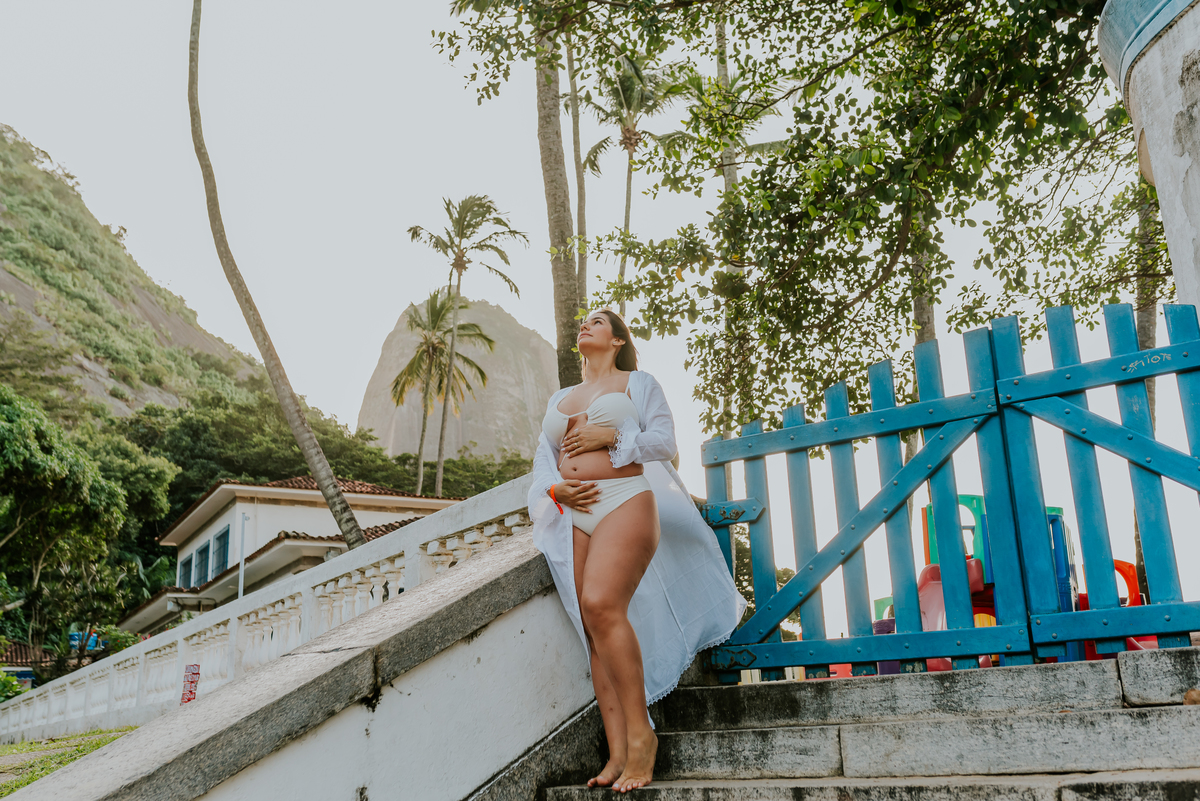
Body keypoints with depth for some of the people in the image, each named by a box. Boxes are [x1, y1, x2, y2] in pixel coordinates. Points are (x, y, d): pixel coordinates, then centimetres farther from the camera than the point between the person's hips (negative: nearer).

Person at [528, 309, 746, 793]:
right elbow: (542, 462, 21)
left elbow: (664, 442, 3)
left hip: (625, 502, -5)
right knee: (595, 632, -5)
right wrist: (556, 490, 0)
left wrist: (613, 436, -9)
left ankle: (640, 733, -16)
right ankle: (618, 754, -6)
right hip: (574, 515, 5)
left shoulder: (638, 384, 14)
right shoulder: (559, 399, 27)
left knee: (601, 605, -27)